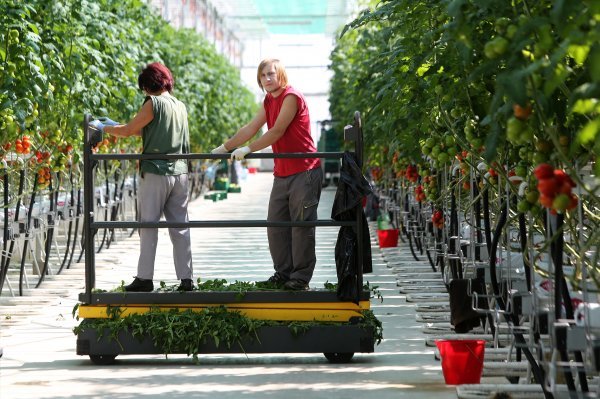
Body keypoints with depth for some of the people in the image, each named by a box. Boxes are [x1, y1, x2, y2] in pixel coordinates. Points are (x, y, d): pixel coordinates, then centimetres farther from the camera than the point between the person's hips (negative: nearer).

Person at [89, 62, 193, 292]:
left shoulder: (154, 103, -8)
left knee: (148, 226, -1)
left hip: (156, 172, -6)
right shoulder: (180, 107, 14)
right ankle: (186, 279, 5)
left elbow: (129, 131, -4)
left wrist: (102, 127, 10)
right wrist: (115, 125, 26)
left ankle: (145, 278, -2)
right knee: (180, 227, 6)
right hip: (179, 172, 6)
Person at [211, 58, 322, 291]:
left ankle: (301, 278, -3)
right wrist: (224, 148, 11)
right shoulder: (268, 102, 15)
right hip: (282, 174, 9)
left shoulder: (292, 97, -12)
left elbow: (277, 131, -17)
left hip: (304, 172, -9)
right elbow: (251, 129, 16)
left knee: (302, 226, -6)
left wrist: (247, 150, -17)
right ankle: (283, 274, 15)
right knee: (276, 226, 8)